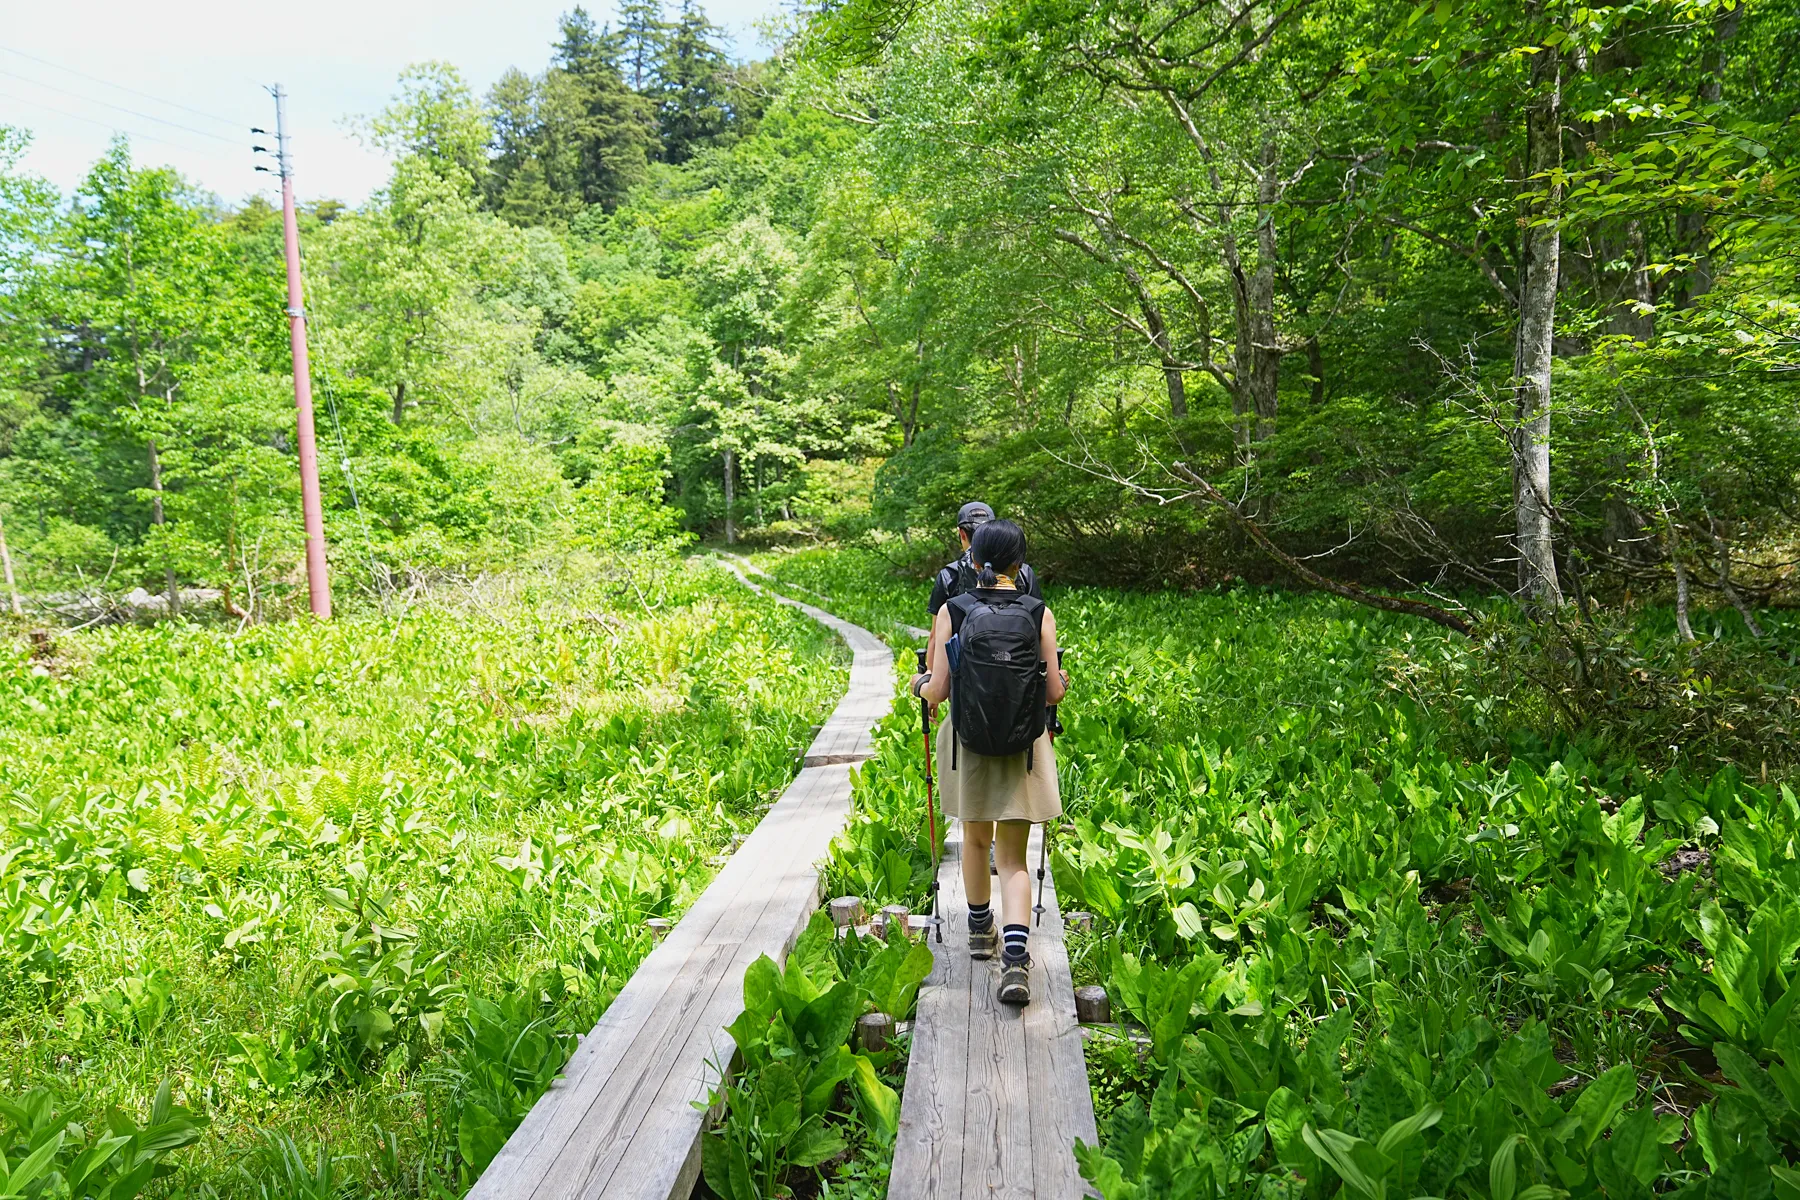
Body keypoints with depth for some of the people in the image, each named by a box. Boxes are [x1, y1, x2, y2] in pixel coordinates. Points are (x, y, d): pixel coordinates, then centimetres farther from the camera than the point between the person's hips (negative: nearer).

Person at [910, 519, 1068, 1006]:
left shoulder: (952, 611, -7)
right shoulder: (1039, 614, -6)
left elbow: (938, 691, -9)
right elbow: (1054, 692, -4)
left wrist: (920, 686, 14)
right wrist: (1060, 682, 18)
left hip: (969, 744, 1)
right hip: (1024, 748, 0)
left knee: (975, 839, 23)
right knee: (1013, 856, 6)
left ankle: (981, 930, 42)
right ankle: (1015, 957, -12)